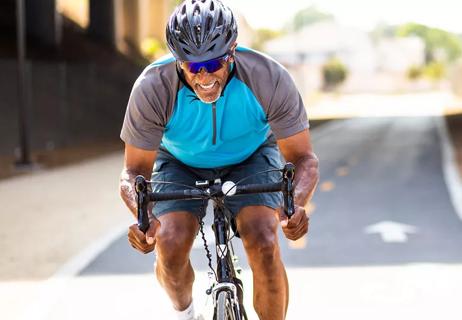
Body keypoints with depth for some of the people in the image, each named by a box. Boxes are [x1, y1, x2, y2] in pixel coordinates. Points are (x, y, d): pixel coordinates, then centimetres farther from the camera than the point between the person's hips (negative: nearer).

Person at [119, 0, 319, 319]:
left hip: (251, 158, 0)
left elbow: (303, 157, -25)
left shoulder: (269, 78, -33)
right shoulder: (152, 89, -32)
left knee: (264, 244, -25)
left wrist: (296, 205, -46)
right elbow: (135, 170, -23)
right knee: (170, 246, -21)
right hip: (181, 163, 1)